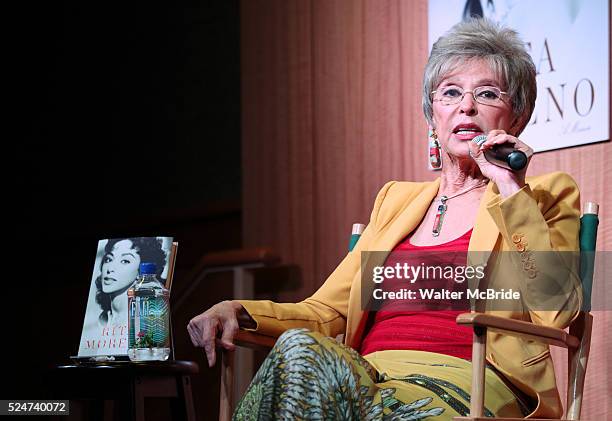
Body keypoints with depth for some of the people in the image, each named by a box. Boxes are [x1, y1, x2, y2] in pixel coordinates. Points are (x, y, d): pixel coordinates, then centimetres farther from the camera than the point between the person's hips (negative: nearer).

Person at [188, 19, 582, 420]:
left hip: (463, 388, -4)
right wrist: (238, 311, 0)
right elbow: (327, 311, 19)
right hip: (369, 378, 4)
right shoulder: (397, 198, 27)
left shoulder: (545, 196, 12)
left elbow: (556, 309, -8)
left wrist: (510, 189, -8)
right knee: (302, 345, -33)